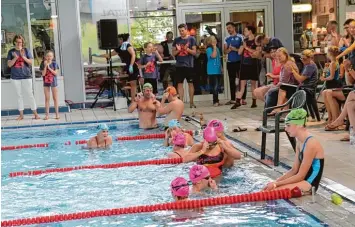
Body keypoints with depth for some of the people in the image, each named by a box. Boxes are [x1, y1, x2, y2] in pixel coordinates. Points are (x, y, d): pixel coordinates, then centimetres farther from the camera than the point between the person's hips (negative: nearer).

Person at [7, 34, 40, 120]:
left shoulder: (26, 50, 1)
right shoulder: (11, 52, 3)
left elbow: (31, 62, -3)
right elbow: (9, 64, -2)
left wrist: (23, 57, -18)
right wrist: (15, 58, -17)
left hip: (26, 76, -1)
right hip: (15, 77, 2)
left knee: (30, 95, 0)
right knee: (19, 96, 7)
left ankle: (35, 114, 6)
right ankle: (21, 115, 13)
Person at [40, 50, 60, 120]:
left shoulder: (54, 64, -3)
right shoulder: (43, 64, -2)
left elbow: (55, 73, -12)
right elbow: (43, 74, -10)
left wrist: (49, 67, -19)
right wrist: (45, 66, -18)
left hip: (53, 82, -1)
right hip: (46, 83, 1)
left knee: (55, 98, 4)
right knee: (47, 99, 4)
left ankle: (57, 114, 10)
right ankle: (47, 114, 8)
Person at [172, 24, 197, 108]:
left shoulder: (191, 39, 2)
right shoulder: (176, 40, 8)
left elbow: (194, 52, -1)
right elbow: (173, 53, 8)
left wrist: (187, 49, -19)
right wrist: (178, 50, -12)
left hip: (189, 64, -2)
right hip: (179, 65, 2)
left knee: (190, 83, 3)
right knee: (180, 84, 1)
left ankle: (191, 102, 9)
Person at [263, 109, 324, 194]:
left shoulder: (311, 144, -21)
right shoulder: (300, 142, 7)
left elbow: (300, 176, -20)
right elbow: (294, 170, 10)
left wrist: (276, 184, -17)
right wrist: (275, 182, -1)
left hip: (309, 185, -9)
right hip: (302, 181, 9)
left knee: (271, 191, -18)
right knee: (267, 188, 1)